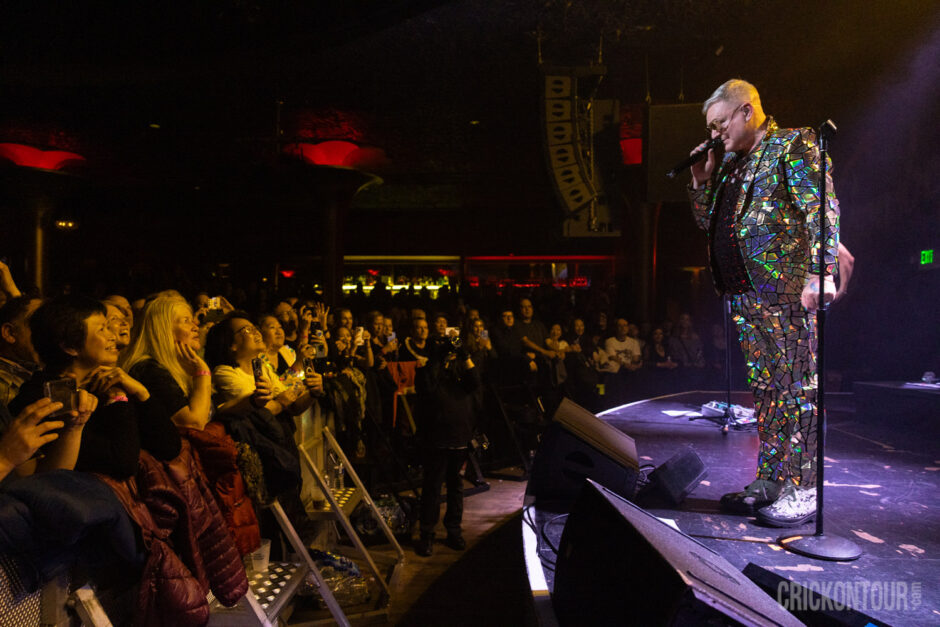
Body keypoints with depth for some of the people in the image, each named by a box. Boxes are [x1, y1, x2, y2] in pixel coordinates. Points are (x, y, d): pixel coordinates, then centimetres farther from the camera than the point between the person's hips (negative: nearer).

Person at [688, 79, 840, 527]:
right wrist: (701, 179, 12)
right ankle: (770, 480, 18)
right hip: (744, 290, 8)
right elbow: (708, 222, 25)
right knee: (764, 387, 10)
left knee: (796, 386, -5)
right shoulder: (730, 162, 21)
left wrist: (817, 274, -19)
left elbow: (823, 211, -10)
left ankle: (803, 489, 2)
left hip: (786, 287, -8)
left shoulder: (795, 144, -1)